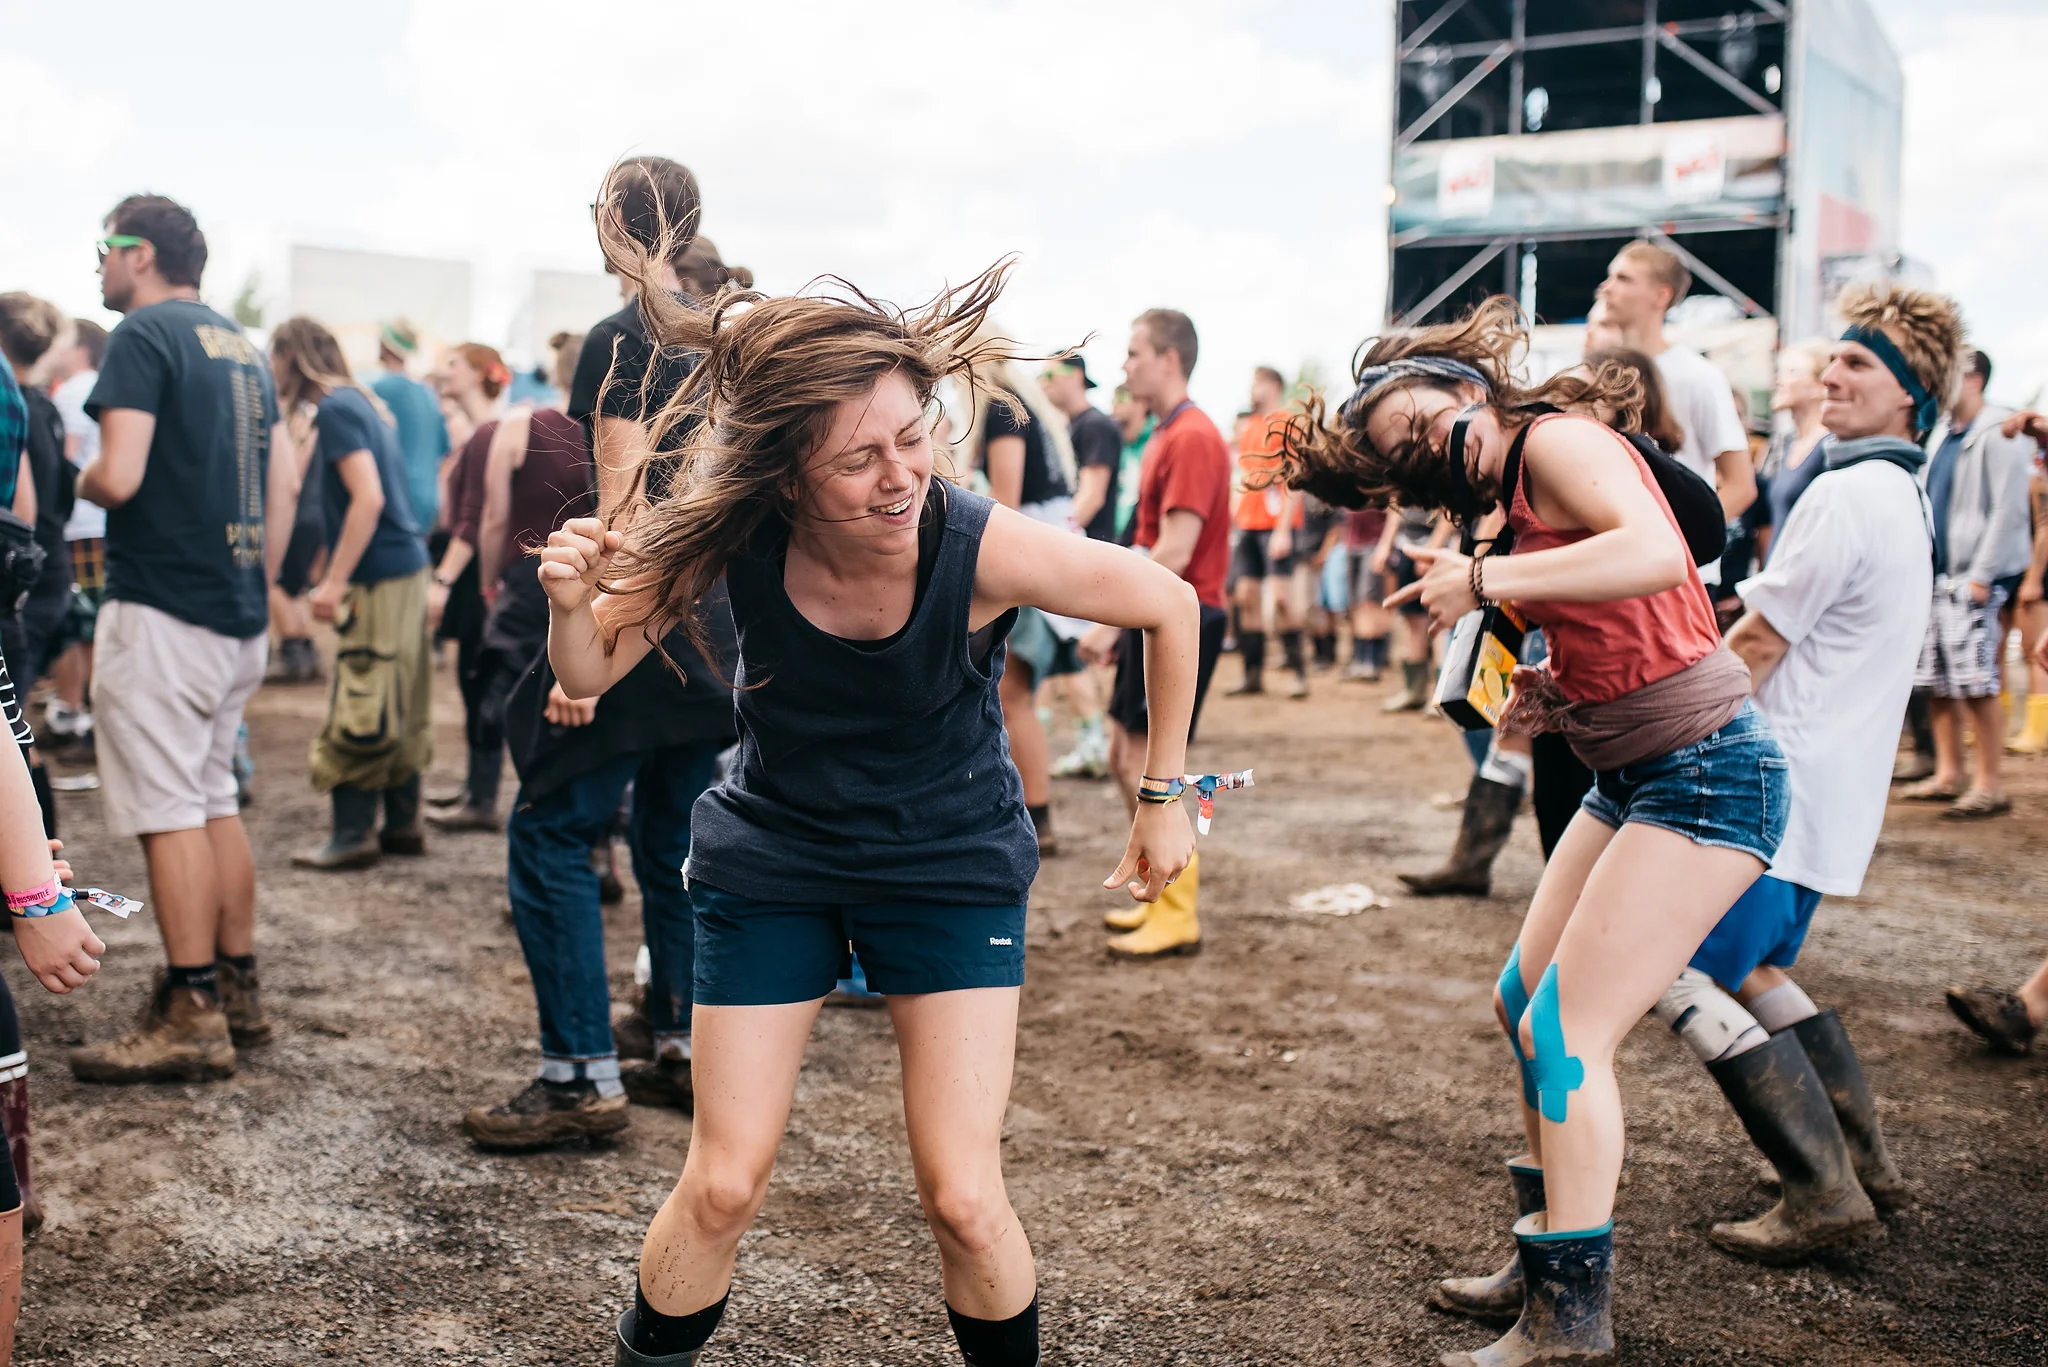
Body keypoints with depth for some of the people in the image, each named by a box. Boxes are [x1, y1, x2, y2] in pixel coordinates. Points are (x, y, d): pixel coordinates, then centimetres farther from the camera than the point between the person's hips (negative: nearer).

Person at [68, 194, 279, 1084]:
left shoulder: (144, 336, -10)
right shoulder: (243, 349, 16)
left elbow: (119, 476, -20)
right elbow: (277, 487, 19)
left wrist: (83, 479, 0)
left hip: (161, 611, -8)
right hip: (238, 612, 8)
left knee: (168, 811, -5)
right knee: (214, 801, 15)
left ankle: (191, 1018, -2)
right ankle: (238, 995, 20)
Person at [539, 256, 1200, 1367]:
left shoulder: (986, 549, -28)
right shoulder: (738, 538, -22)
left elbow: (1169, 606, -11)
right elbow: (589, 677, -11)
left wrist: (1163, 796, -3)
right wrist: (571, 602, -34)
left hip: (951, 864, -1)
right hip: (771, 860, 2)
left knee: (963, 1199, -4)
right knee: (722, 1187, 5)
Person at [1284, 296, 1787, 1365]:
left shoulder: (1559, 438, -12)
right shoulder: (1518, 500, 15)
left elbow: (1658, 556, -30)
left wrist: (1483, 581, -24)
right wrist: (1556, 695, 2)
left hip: (1705, 771, -10)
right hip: (1632, 778, 10)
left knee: (1563, 1026, -11)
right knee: (1523, 1003, 12)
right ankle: (1557, 1253, 25)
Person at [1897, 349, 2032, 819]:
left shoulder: (1999, 433, -10)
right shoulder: (1941, 432, 14)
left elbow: (2007, 511, -15)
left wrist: (1981, 574, -18)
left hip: (1975, 575, -8)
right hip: (1936, 570, 8)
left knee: (1977, 680, -9)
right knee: (1936, 679, 10)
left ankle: (1990, 784, -3)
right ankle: (1948, 774, 19)